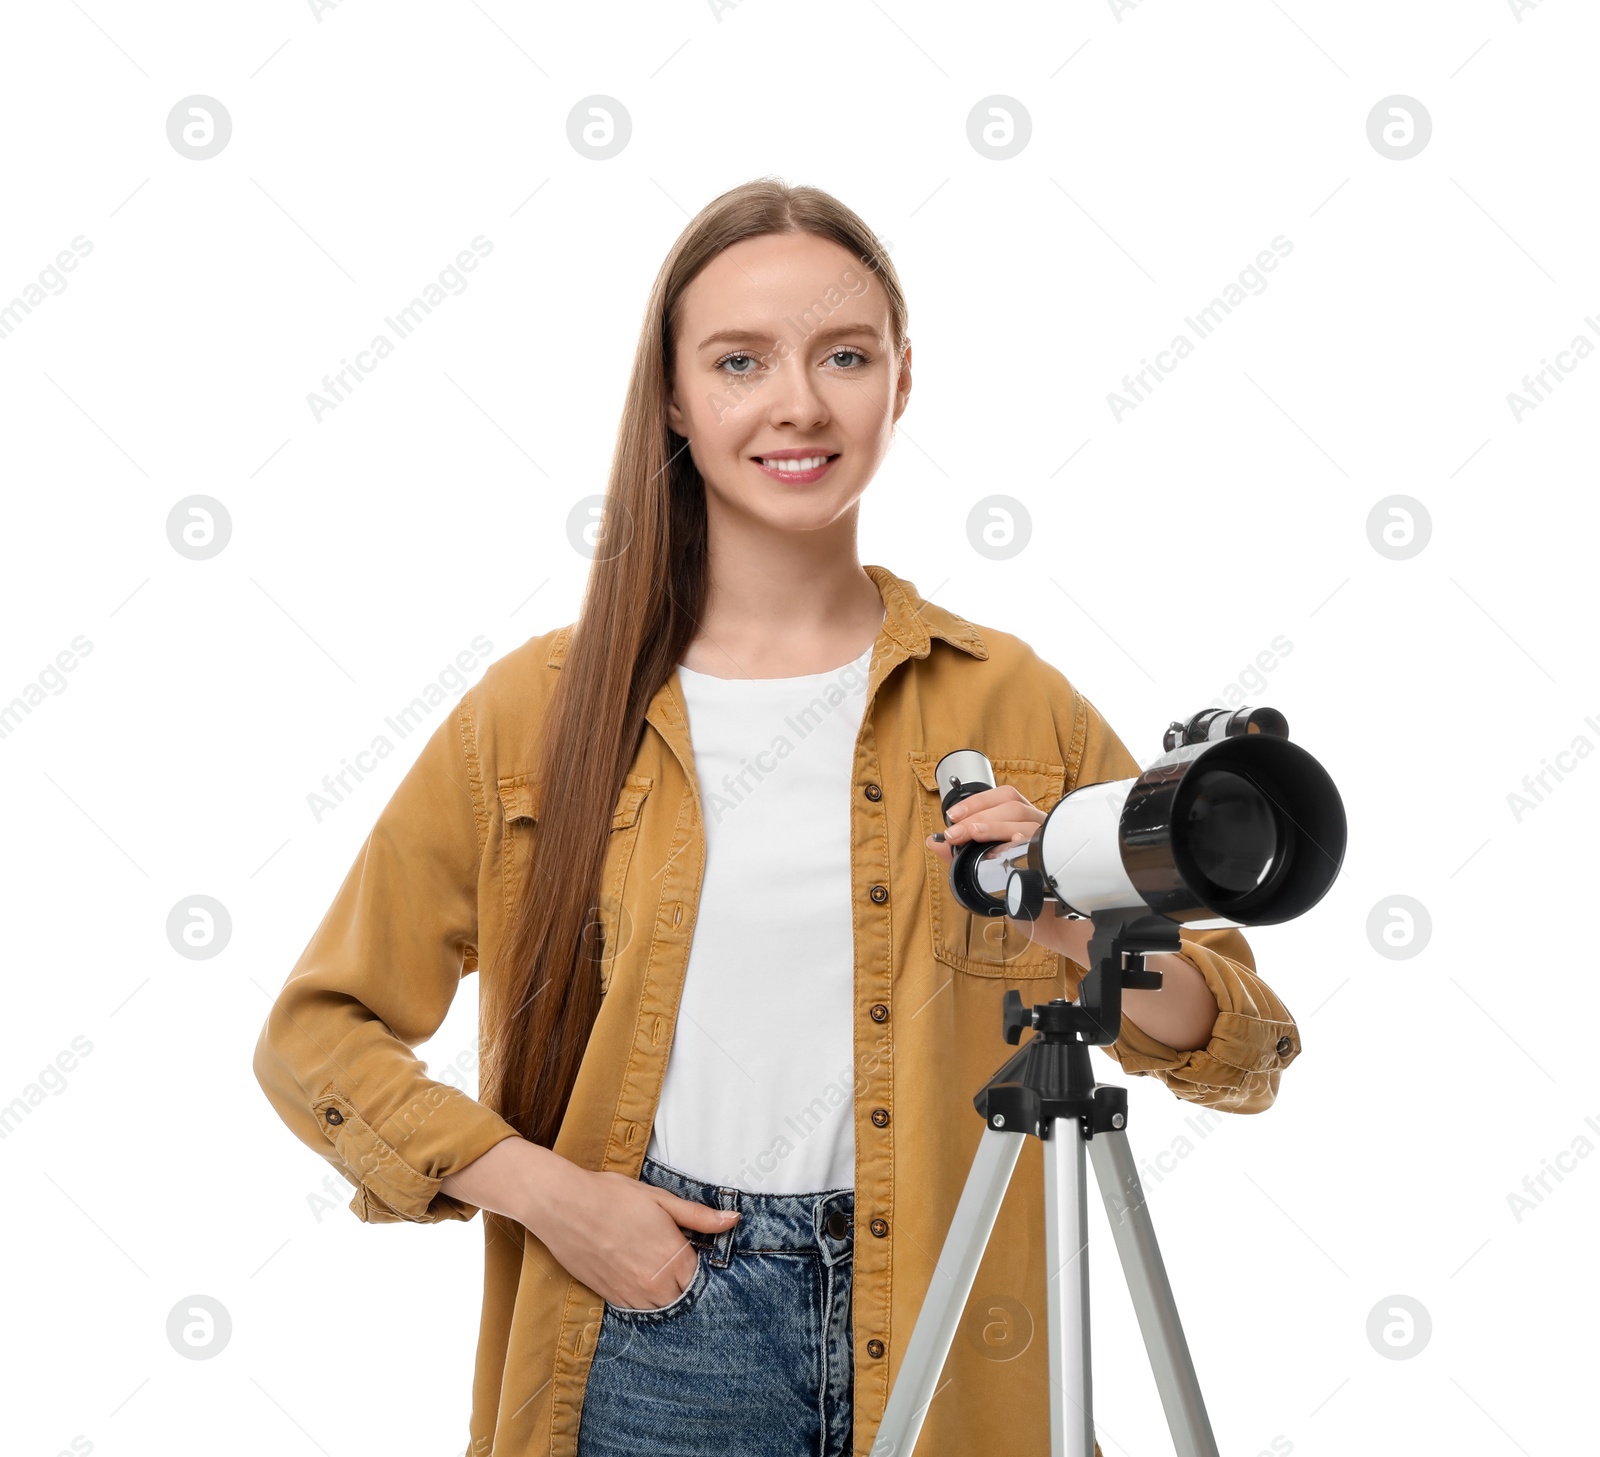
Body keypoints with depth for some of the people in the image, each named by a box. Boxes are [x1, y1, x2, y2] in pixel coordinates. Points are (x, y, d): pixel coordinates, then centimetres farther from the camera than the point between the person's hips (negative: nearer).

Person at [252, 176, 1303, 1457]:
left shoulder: (1012, 705, -1)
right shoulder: (541, 707, -3)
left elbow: (1248, 1055, 2)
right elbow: (317, 1036, 2)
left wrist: (1090, 935, -18)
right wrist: (542, 1189, -11)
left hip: (931, 1352, 1)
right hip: (646, 1324, -1)